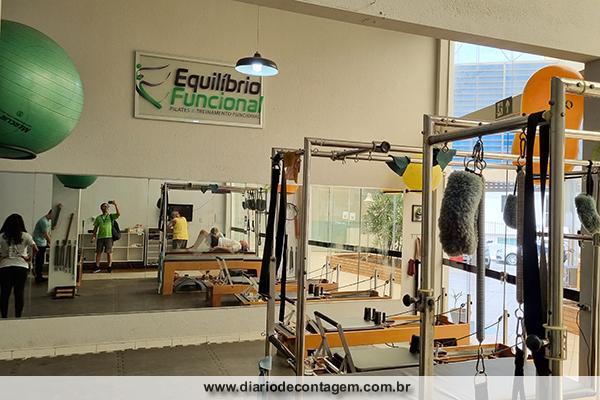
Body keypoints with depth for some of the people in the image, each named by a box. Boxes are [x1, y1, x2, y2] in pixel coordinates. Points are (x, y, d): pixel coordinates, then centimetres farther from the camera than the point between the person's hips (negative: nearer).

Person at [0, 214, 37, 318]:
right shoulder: (25, 236, 0)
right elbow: (35, 249, -8)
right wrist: (29, 258, 6)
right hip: (21, 266, 0)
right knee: (19, 293, 6)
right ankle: (18, 316, 10)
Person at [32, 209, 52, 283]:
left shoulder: (49, 220, 10)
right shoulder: (44, 221, -20)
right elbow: (46, 235, -19)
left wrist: (48, 242, 9)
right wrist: (51, 243, -12)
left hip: (43, 243, 10)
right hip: (39, 244, -10)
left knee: (41, 261, 14)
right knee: (38, 261, -4)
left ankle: (39, 276, 21)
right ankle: (38, 278, 1)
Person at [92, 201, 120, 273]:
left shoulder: (111, 216, 8)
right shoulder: (98, 218, 13)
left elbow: (118, 214, -12)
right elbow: (95, 227, 14)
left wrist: (115, 205, -18)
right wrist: (93, 236, 3)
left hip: (109, 237, -2)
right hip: (100, 237, 2)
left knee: (109, 252, -3)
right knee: (98, 252, 4)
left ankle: (109, 267, 2)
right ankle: (97, 267, 12)